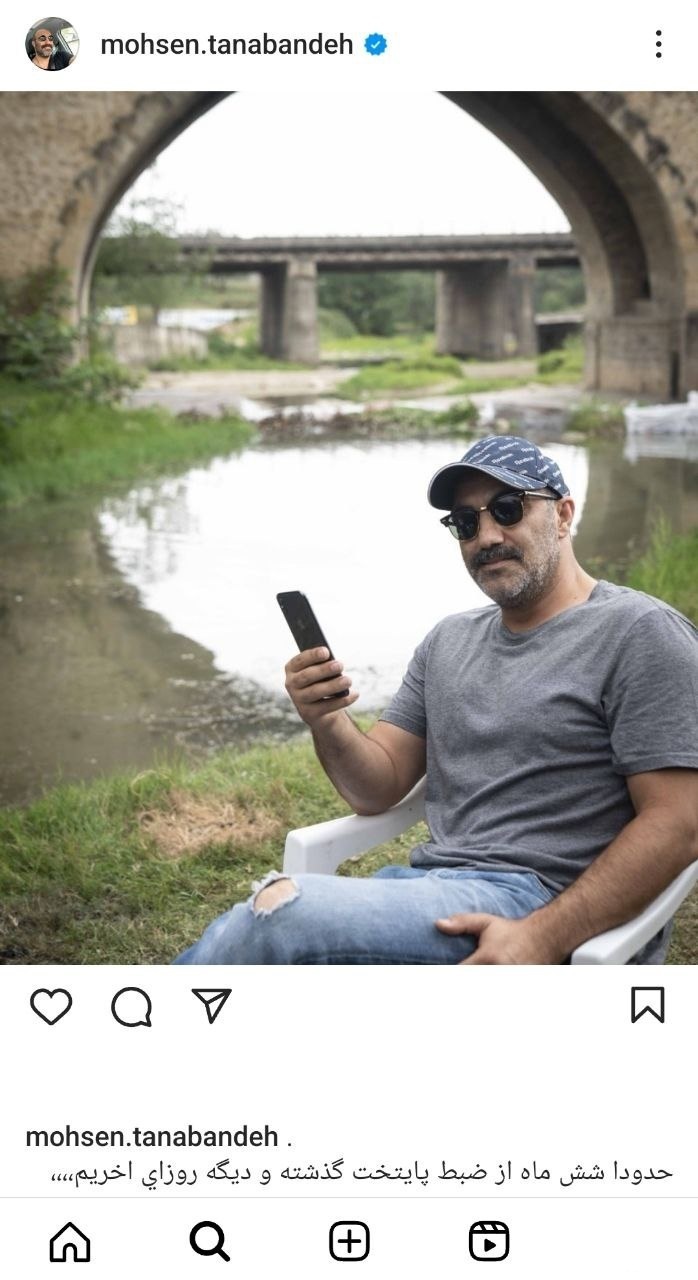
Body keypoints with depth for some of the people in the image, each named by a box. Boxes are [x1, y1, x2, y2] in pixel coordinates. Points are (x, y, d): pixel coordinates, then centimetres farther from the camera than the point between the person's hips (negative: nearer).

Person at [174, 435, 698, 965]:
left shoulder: (638, 632, -3)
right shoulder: (450, 640, 19)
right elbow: (378, 790, 16)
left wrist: (542, 939, -22)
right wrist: (328, 725, -7)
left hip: (543, 899, -6)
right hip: (430, 882, 6)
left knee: (281, 912, -25)